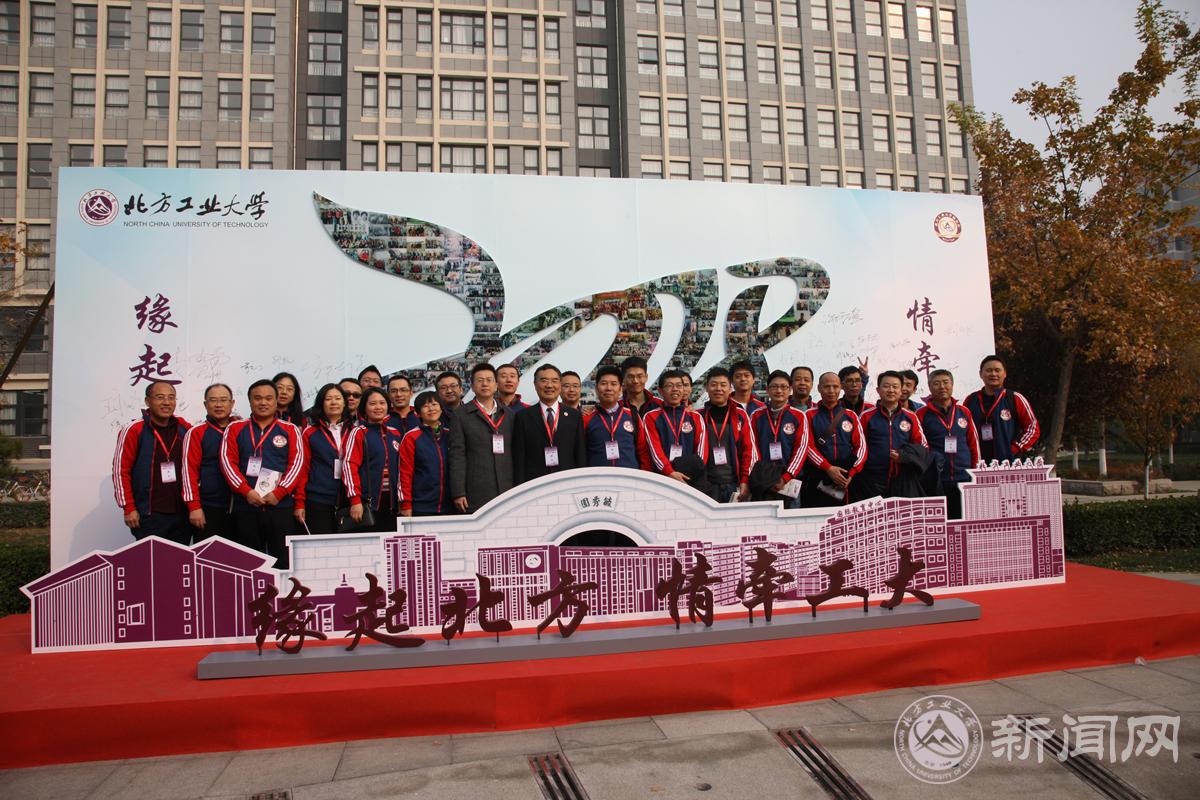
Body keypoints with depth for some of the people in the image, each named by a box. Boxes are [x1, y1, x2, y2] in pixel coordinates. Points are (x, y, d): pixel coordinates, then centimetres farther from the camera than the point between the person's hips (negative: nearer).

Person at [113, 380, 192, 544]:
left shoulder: (184, 428, 6)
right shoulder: (133, 430, -6)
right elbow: (121, 471, -5)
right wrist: (129, 508, -7)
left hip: (182, 514, 4)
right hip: (148, 516, -4)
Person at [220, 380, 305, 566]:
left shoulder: (290, 430, 7)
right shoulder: (235, 429, 10)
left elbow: (297, 463, -1)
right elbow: (228, 461, 1)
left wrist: (279, 492, -12)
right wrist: (246, 491, -11)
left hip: (281, 505, -1)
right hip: (245, 506, 1)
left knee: (284, 561, -1)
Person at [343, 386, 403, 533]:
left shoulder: (395, 434, 15)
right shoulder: (359, 433, -1)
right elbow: (349, 465, -9)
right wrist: (355, 500, -16)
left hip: (391, 503, 5)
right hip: (367, 501, -5)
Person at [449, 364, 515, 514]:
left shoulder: (510, 415, 14)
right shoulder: (461, 415, 6)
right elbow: (457, 456, 0)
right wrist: (458, 493, -6)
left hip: (508, 492, 3)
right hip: (475, 496, -2)